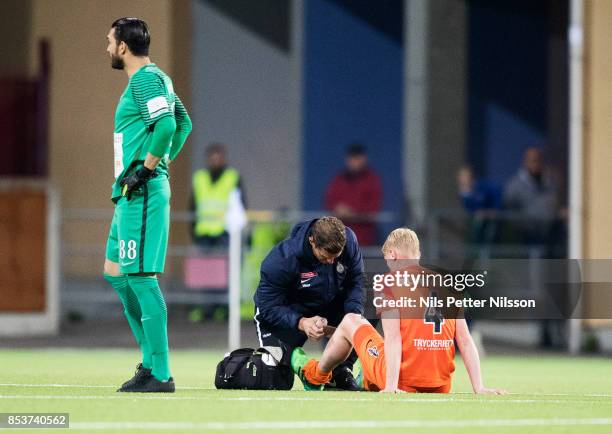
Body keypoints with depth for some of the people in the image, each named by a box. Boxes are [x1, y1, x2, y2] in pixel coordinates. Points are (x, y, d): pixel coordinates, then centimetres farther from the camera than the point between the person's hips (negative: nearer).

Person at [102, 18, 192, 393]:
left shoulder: (145, 79, -12)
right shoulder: (155, 78, 18)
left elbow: (167, 125, -27)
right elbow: (184, 123, 28)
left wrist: (146, 168, -19)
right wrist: (165, 162, 22)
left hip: (142, 193, -11)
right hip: (130, 194, 11)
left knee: (141, 277, -11)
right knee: (116, 273, 15)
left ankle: (160, 374, -11)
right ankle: (152, 359, 18)